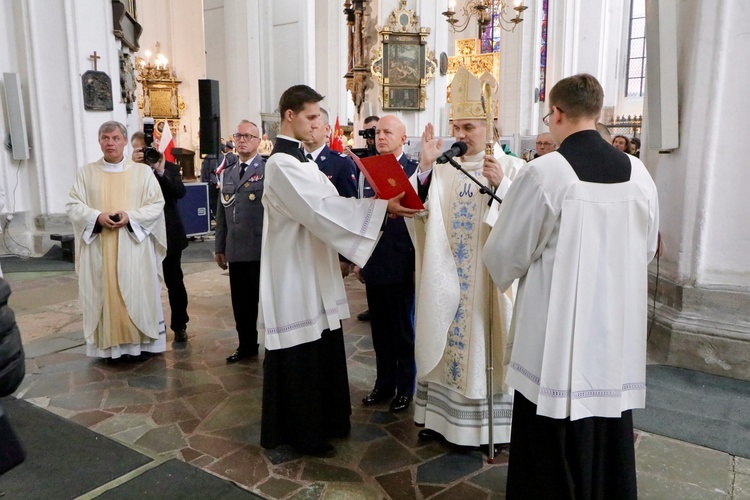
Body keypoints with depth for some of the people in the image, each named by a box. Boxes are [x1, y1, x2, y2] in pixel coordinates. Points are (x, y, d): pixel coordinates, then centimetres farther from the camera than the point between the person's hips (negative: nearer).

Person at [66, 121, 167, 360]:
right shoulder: (86, 172, 7)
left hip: (134, 247, -1)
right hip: (99, 248, 2)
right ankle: (109, 343, 14)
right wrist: (97, 216, -15)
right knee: (105, 294, 5)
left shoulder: (143, 171, 3)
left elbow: (156, 204, -2)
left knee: (137, 293, 2)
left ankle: (139, 342, 11)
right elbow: (73, 205, 3)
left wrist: (130, 216, -17)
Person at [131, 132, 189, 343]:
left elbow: (180, 192, -10)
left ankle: (180, 325, 17)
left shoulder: (169, 167, 4)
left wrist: (161, 172, -20)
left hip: (168, 235, 0)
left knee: (174, 282, 6)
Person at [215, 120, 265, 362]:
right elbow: (221, 212, 17)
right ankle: (246, 345, 28)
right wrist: (220, 246, 15)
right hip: (235, 250, 6)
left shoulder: (268, 169, -5)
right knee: (241, 302, 13)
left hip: (261, 249, -5)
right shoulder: (226, 172, 15)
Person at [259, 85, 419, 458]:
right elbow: (322, 207, -24)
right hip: (295, 273, -10)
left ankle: (323, 420, 33)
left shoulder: (299, 159, 14)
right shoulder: (282, 163, -17)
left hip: (313, 270, 10)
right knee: (301, 355, 3)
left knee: (321, 350, 17)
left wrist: (380, 206, 3)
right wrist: (380, 206, -23)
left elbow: (323, 204, 11)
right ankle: (302, 432, 20)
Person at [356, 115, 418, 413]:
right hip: (374, 265, 5)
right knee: (380, 331, 15)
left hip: (402, 266, -5)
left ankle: (405, 388, 26)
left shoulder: (414, 170, -8)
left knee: (403, 331, 10)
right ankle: (384, 383, 30)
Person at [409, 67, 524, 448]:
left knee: (483, 341, 3)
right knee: (444, 340, 10)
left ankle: (487, 423, 19)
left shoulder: (512, 167, -2)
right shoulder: (443, 169, 7)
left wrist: (500, 185, -23)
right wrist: (425, 166, -14)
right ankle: (441, 415, 26)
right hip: (445, 278, 4)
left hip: (488, 277, -3)